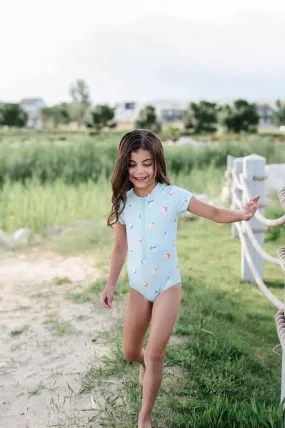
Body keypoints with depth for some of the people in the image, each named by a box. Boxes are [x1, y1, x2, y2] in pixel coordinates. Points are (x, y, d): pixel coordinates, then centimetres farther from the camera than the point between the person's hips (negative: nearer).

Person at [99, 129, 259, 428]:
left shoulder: (174, 196, -13)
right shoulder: (123, 201, -4)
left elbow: (215, 214, -9)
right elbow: (120, 248, 6)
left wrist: (243, 215, -29)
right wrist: (110, 285, 8)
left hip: (167, 286, -3)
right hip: (138, 288, 3)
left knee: (155, 355, -1)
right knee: (130, 353, 15)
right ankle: (145, 365, 53)